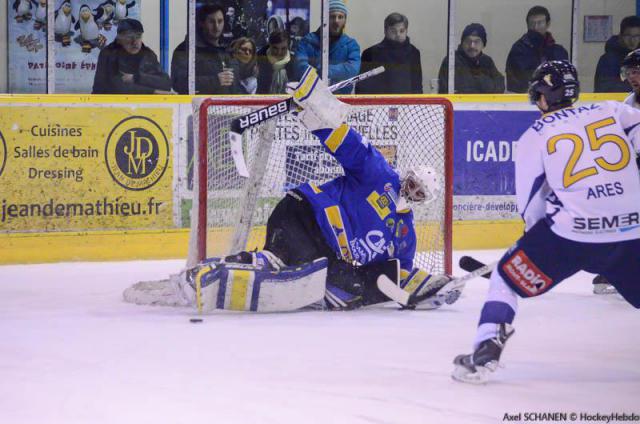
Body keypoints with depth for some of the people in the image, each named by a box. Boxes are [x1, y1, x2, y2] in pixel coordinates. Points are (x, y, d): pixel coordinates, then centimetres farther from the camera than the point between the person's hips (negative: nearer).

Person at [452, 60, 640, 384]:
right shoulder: (614, 112, 12)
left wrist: (540, 234, 29)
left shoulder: (535, 136, 8)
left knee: (507, 278, 16)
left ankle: (484, 354, 4)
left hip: (570, 233, -2)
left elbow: (530, 208, 11)